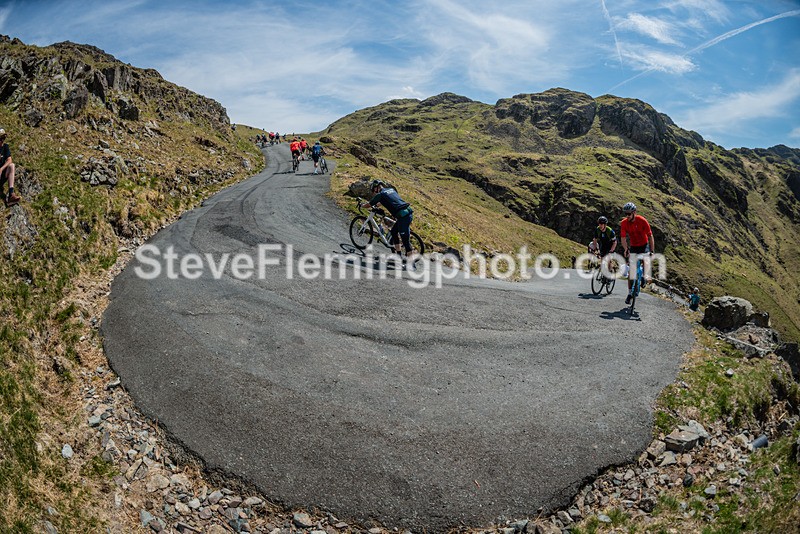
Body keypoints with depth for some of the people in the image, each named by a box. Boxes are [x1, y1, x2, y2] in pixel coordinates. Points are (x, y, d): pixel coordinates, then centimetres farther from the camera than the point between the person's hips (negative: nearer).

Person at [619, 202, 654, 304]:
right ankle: (629, 293, 3)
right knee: (631, 270, -3)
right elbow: (623, 238, -17)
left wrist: (652, 251, -26)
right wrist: (626, 249, -34)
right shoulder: (624, 223, -15)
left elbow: (650, 236, -19)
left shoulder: (642, 221, -21)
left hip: (644, 245, -2)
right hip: (633, 247, 2)